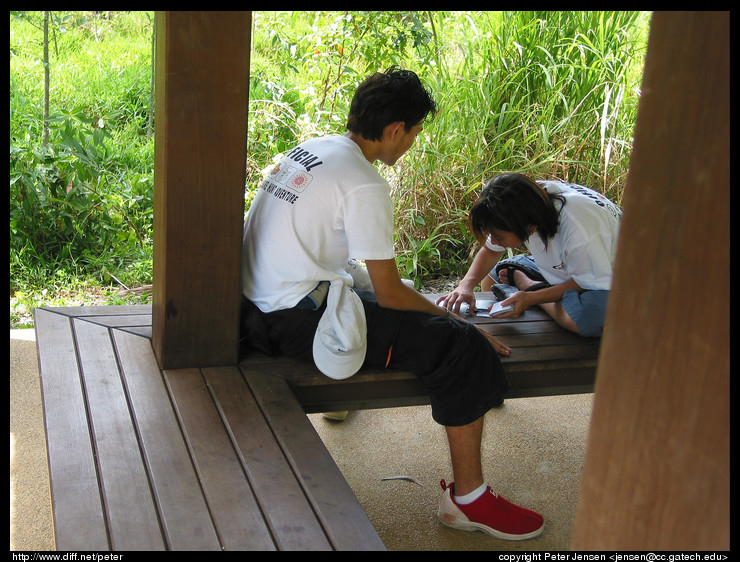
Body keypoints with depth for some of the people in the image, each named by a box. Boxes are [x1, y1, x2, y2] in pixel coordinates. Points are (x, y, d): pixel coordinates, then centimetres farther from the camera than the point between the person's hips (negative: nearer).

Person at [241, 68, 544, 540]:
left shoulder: (310, 149, 12)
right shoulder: (364, 184, -16)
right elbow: (389, 293, -13)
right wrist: (456, 320, 1)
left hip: (260, 301, 10)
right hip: (299, 319, -10)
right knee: (463, 348, -11)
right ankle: (469, 499, -3)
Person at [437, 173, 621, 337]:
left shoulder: (579, 234, -42)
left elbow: (590, 283, -27)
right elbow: (490, 250, -5)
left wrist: (530, 297, -32)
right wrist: (466, 285, -21)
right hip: (560, 266, 6)